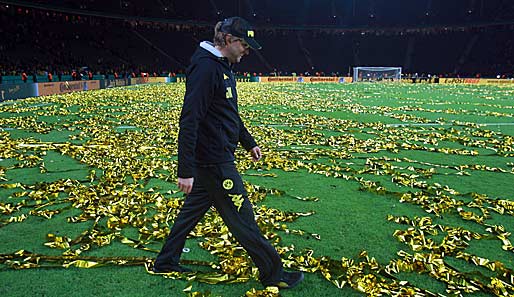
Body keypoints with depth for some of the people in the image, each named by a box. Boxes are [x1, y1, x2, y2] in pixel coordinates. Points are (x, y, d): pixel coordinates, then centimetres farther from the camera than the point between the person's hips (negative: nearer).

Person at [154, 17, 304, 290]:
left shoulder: (222, 66, 14)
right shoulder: (206, 67, -19)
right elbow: (189, 120, -24)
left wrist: (249, 142, 29)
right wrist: (186, 170, -26)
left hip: (217, 157, 10)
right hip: (213, 161, -10)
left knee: (192, 210, 20)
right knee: (242, 219, 2)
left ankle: (166, 262, 36)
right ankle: (273, 274, 17)